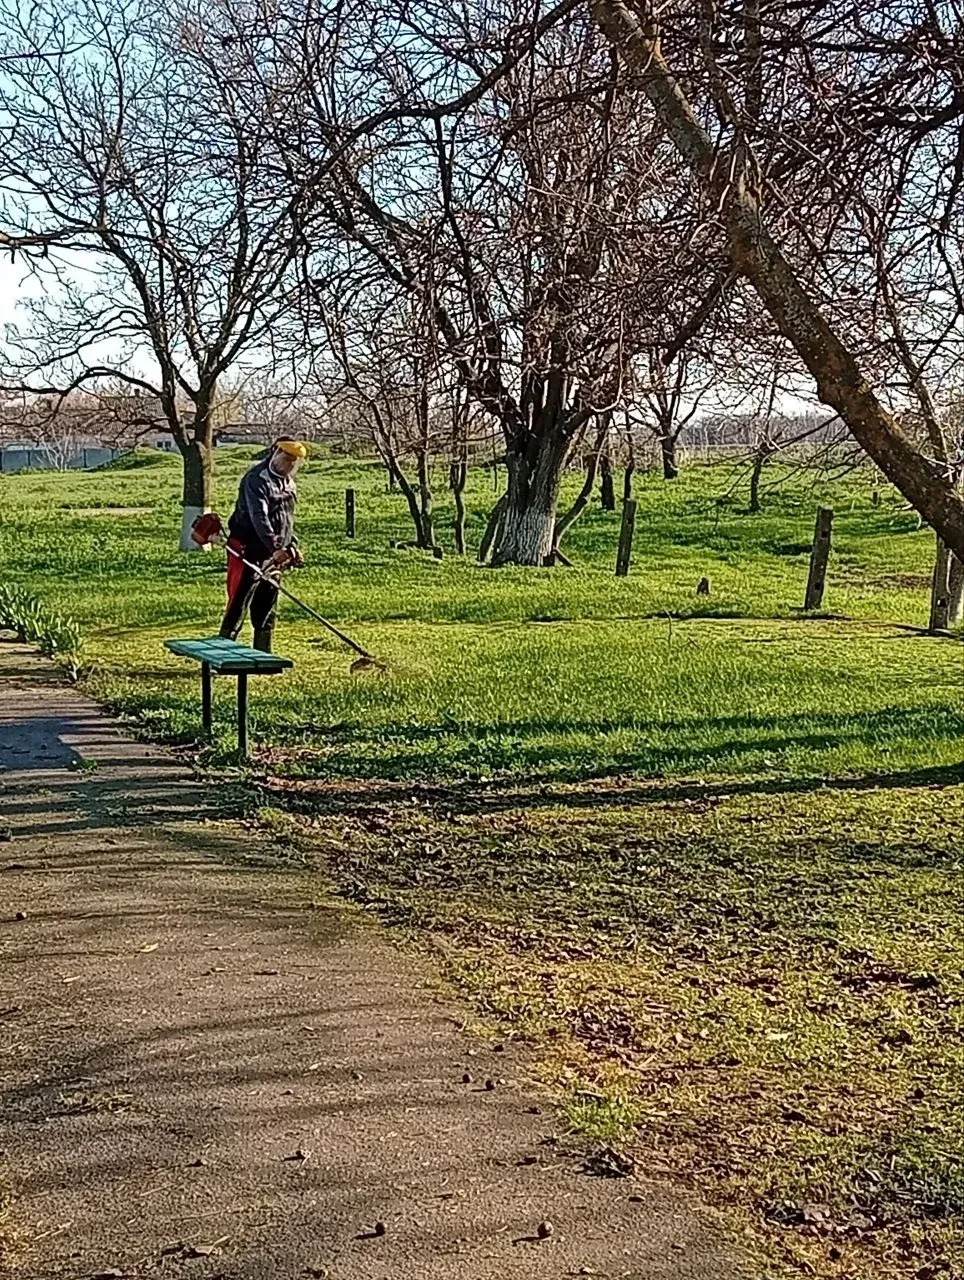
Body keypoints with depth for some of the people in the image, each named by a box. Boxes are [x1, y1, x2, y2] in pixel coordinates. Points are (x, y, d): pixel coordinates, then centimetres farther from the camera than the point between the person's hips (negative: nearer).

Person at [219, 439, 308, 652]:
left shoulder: (288, 482, 13)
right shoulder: (256, 479, -15)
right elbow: (259, 518, -26)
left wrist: (292, 545, 11)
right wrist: (275, 548, -35)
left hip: (273, 556, 8)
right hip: (249, 552, -8)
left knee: (267, 608, 13)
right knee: (238, 606, -8)